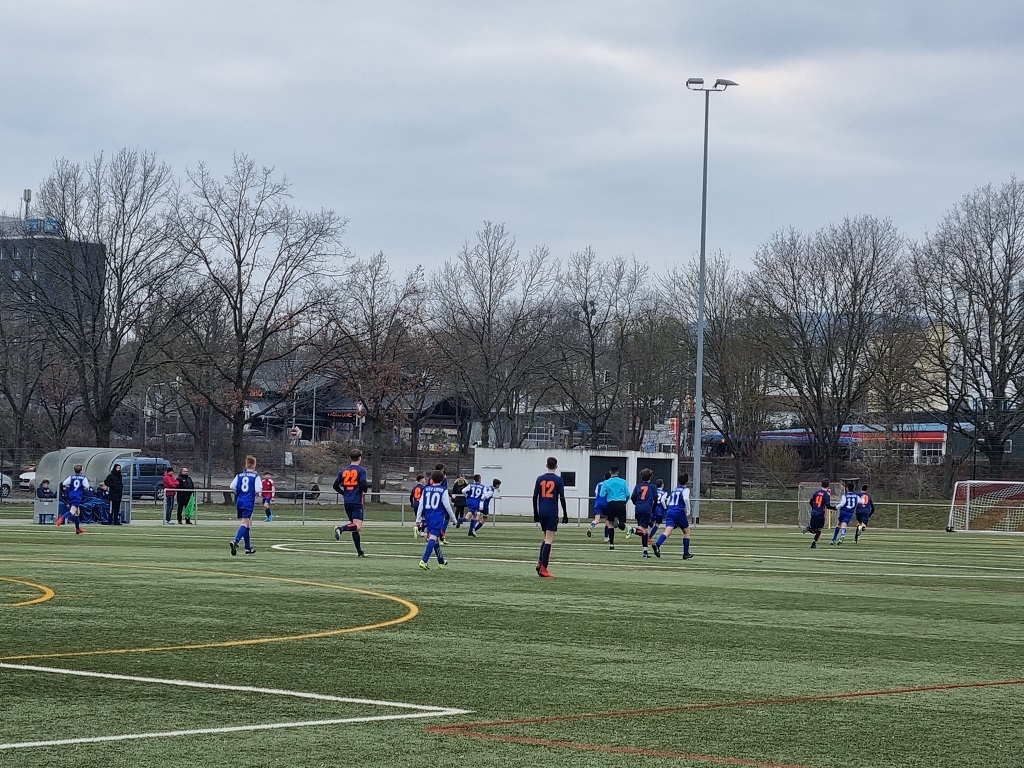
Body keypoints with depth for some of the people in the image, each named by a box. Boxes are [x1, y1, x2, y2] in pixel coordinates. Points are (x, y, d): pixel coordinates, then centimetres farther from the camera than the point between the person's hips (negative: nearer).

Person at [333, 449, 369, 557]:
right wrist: (368, 485, 7)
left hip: (347, 502, 6)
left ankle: (359, 551, 13)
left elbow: (335, 485, 10)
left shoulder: (343, 470, 11)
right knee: (358, 526, -16)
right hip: (357, 502, -6)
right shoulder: (361, 470, -5)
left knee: (355, 526, 14)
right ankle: (341, 529, -40)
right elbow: (363, 485, -16)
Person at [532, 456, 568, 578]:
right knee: (549, 540, -4)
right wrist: (565, 514, 0)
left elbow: (535, 497, 8)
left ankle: (540, 562, 4)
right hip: (552, 513, -4)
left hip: (541, 512, 4)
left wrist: (536, 513, 16)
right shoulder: (558, 479, -4)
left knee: (547, 539, 19)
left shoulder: (540, 479, 7)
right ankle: (543, 568, -9)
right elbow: (562, 498, -6)